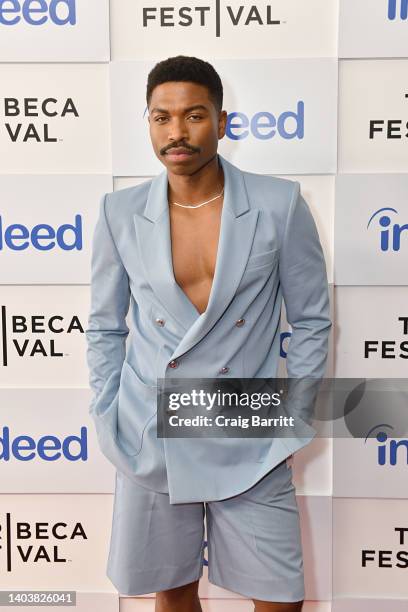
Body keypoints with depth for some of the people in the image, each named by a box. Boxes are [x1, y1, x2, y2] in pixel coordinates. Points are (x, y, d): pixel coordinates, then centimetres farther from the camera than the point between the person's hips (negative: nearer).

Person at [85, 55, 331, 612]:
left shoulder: (280, 205, -7)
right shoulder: (121, 213, -3)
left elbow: (311, 319, 1)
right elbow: (104, 328, 6)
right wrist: (109, 425, 3)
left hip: (250, 446, -1)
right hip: (150, 441, 2)